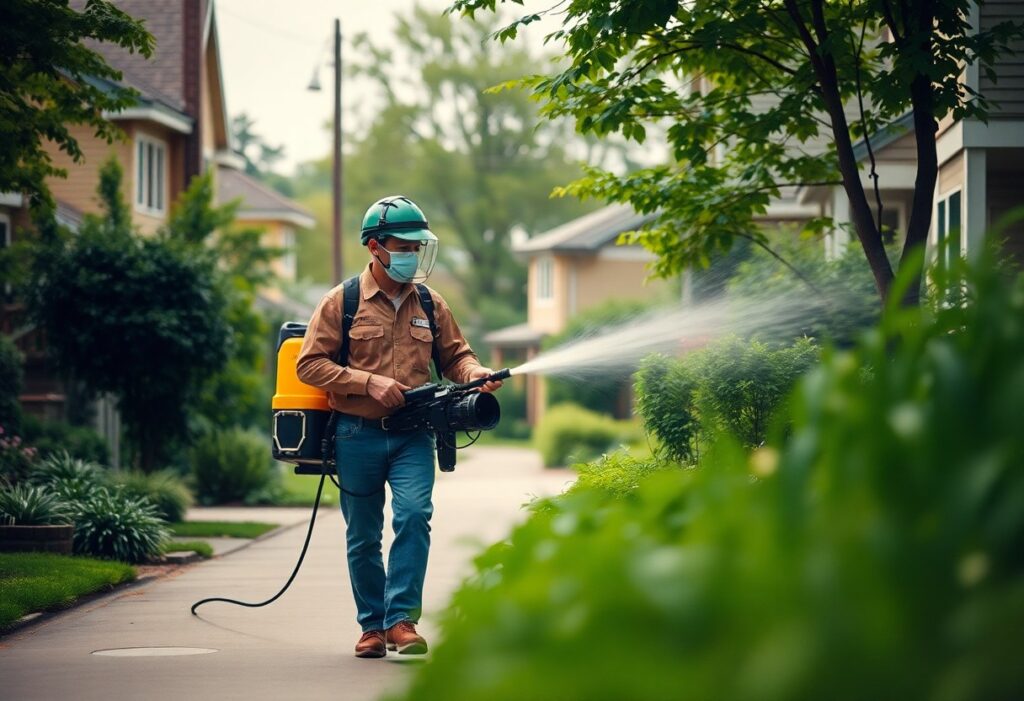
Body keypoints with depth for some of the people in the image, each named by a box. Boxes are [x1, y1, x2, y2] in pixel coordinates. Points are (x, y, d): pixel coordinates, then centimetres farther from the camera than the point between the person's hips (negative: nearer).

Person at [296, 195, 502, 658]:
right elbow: (310, 364, -4)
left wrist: (476, 374, -6)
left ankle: (402, 619, -15)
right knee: (363, 537, 6)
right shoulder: (342, 303, -1)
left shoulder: (431, 305, 9)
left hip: (413, 434, 1)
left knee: (414, 516, -19)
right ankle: (372, 625, 20)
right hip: (358, 435, -1)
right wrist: (369, 382, -14)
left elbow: (454, 356, 17)